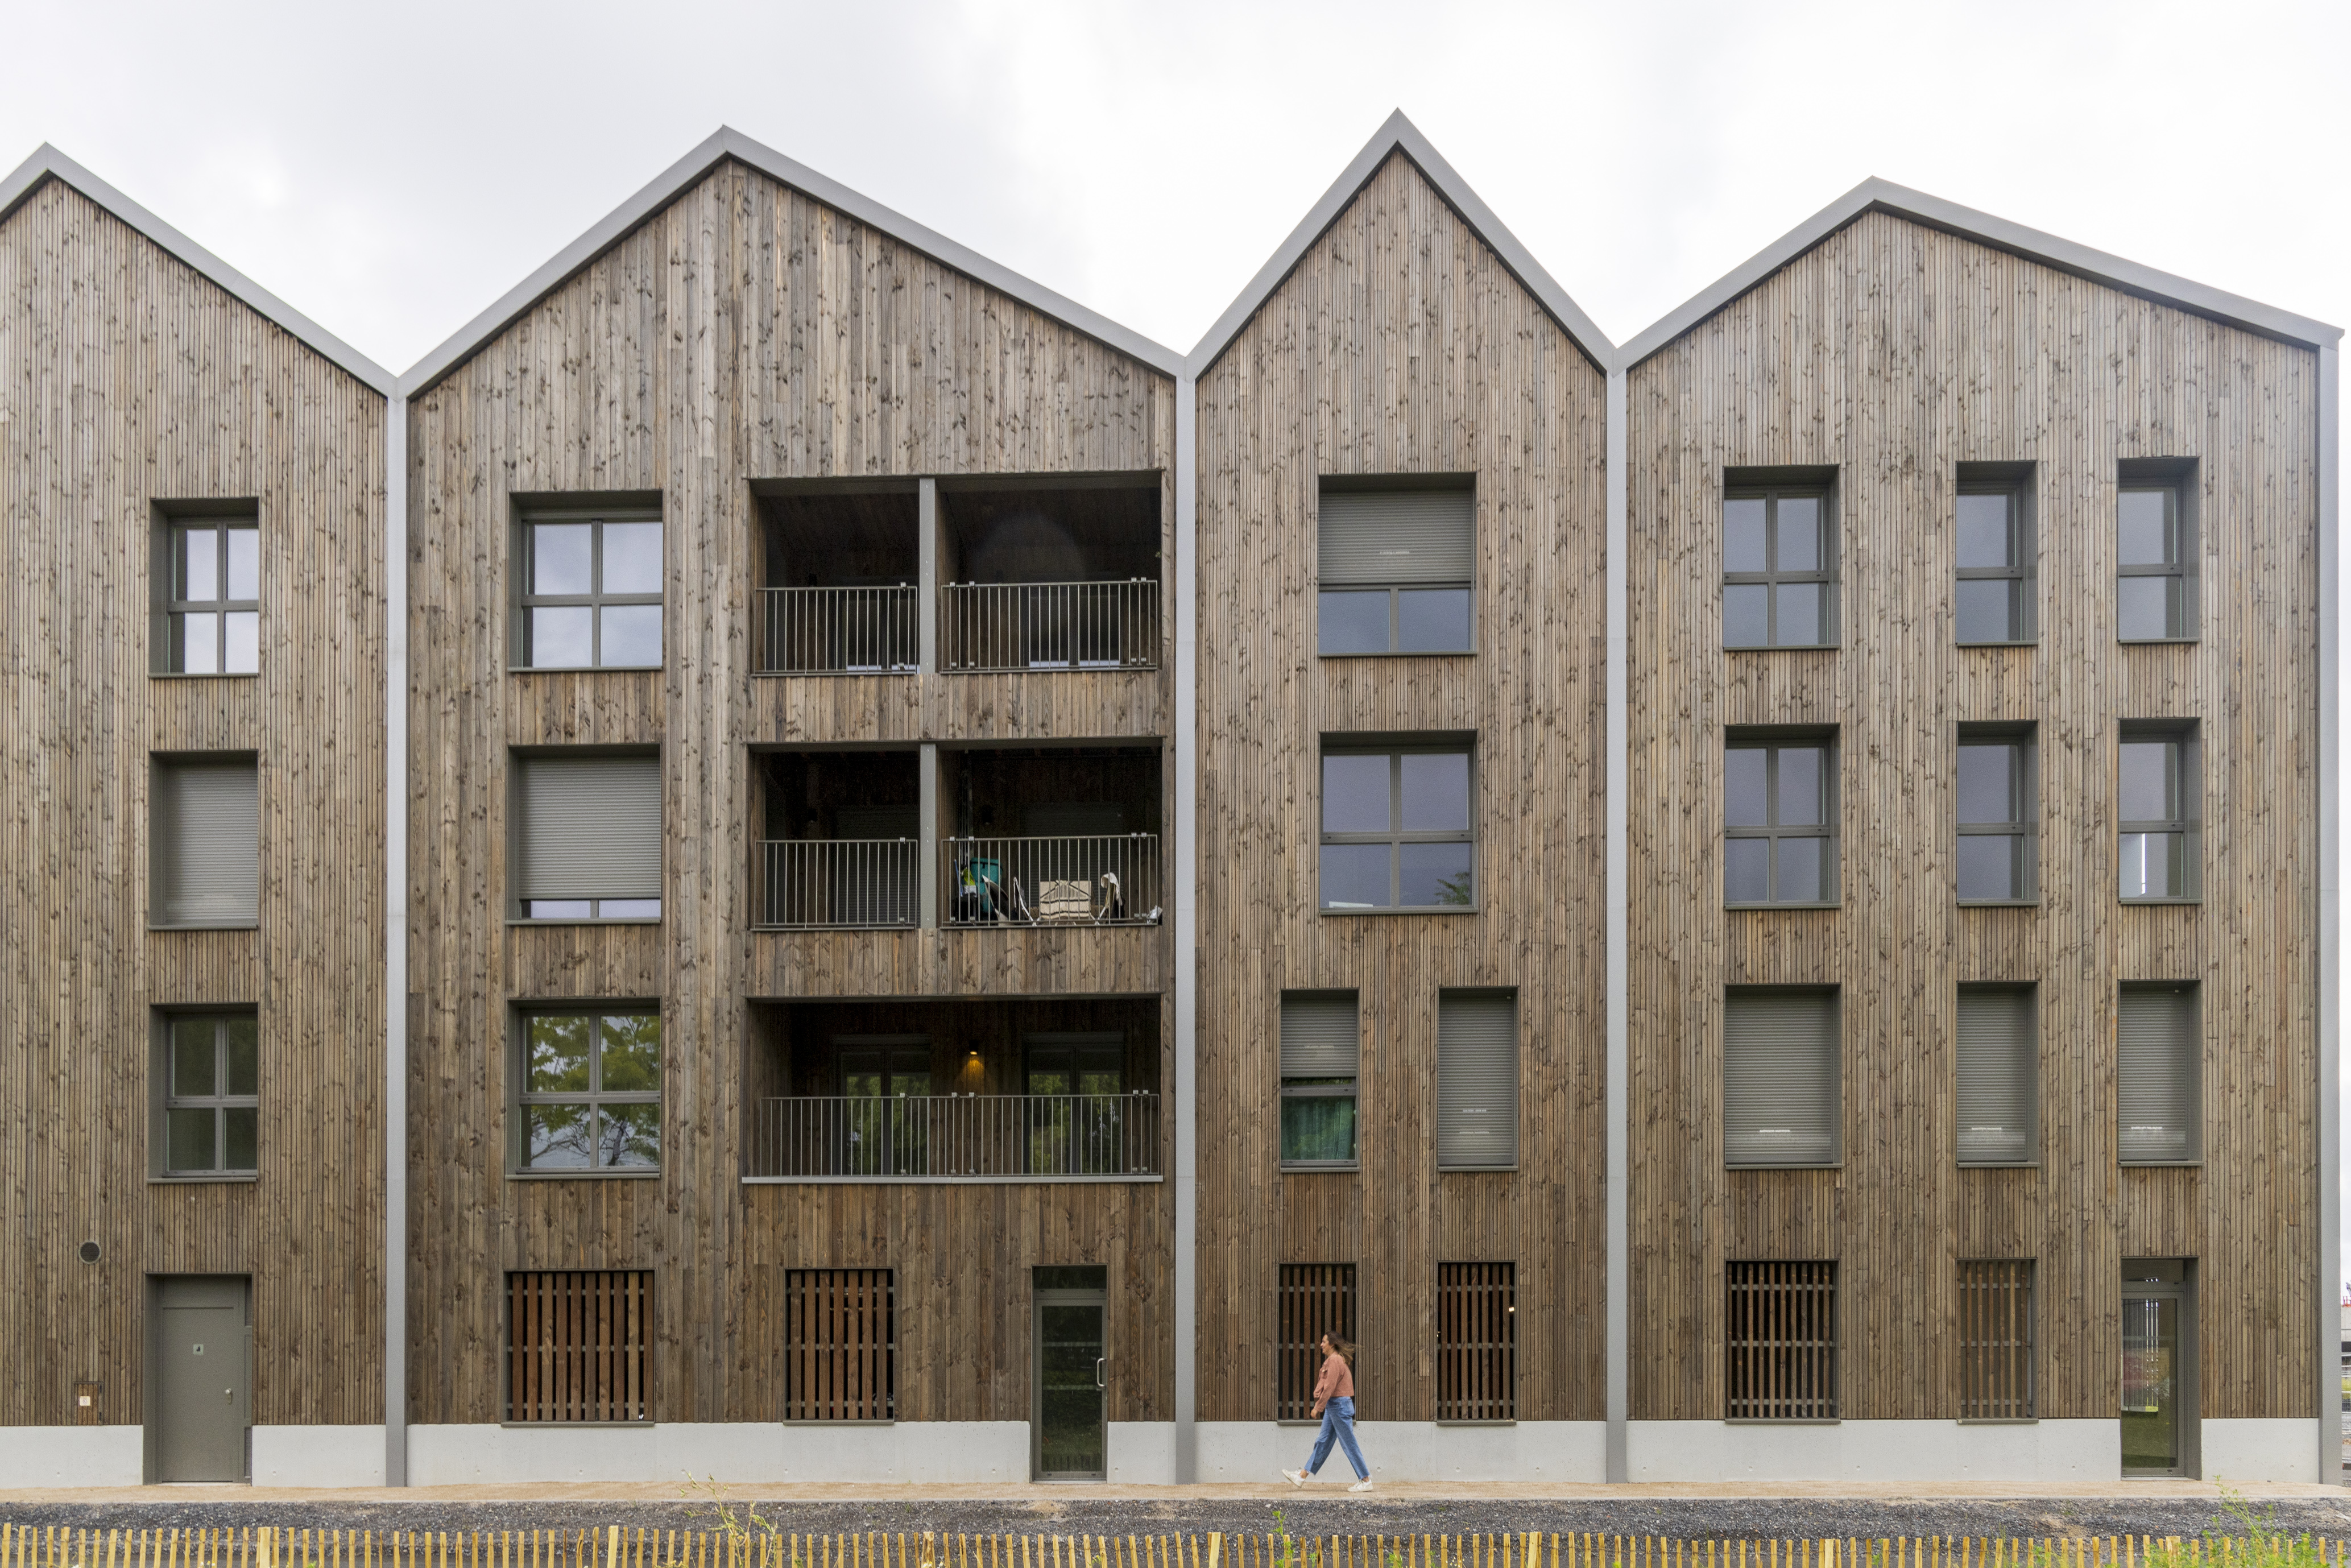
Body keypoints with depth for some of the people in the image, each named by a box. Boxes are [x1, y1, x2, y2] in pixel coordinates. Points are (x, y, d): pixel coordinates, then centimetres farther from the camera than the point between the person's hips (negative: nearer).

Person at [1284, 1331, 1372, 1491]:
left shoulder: (1335, 1360, -16)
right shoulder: (1337, 1359, 16)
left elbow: (1330, 1386, -20)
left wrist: (1318, 1407, -17)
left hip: (1339, 1405, -10)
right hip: (1334, 1406, 10)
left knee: (1349, 1444, -5)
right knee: (1323, 1442, 10)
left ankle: (1366, 1481, 0)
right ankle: (1302, 1476, 13)